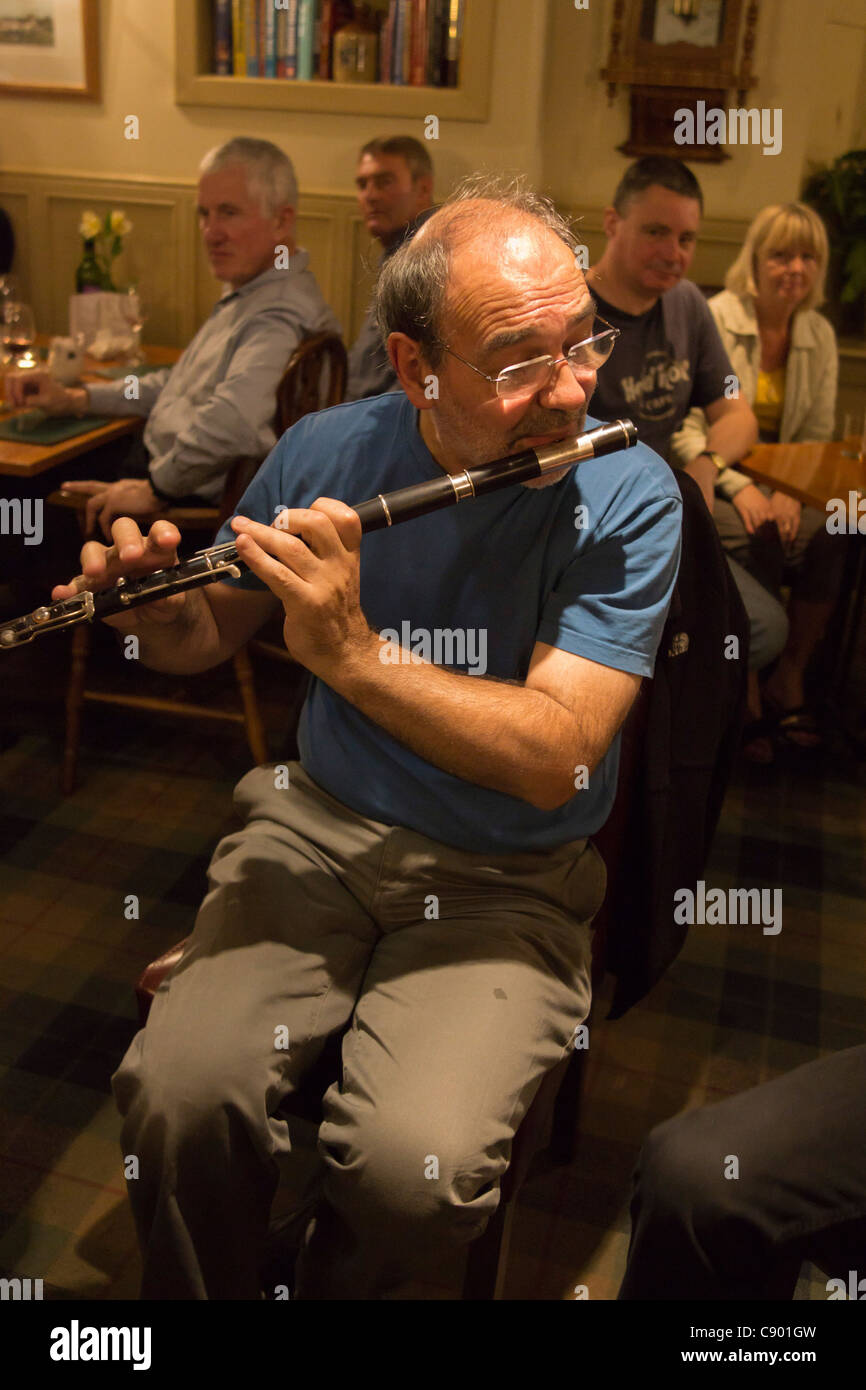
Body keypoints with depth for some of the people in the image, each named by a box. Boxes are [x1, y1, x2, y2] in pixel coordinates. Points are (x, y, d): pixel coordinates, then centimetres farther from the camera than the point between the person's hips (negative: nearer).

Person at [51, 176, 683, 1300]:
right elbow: (206, 640, 10)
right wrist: (152, 607, -13)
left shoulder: (627, 497, -12)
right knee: (179, 1090, -20)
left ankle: (333, 1283, 13)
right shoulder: (327, 451, -3)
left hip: (508, 879, -2)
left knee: (413, 1162, -23)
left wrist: (347, 649, -29)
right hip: (318, 826, 3)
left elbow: (552, 760, -20)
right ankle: (205, 1292, 13)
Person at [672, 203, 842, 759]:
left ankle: (791, 677, -7)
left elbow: (818, 434, 9)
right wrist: (738, 486, -23)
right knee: (757, 538, -32)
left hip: (781, 478, 4)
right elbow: (683, 427, -12)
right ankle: (747, 693, -17)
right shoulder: (713, 321, -7)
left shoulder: (819, 335, 8)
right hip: (710, 476, -4)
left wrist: (790, 490, -11)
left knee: (829, 535, -24)